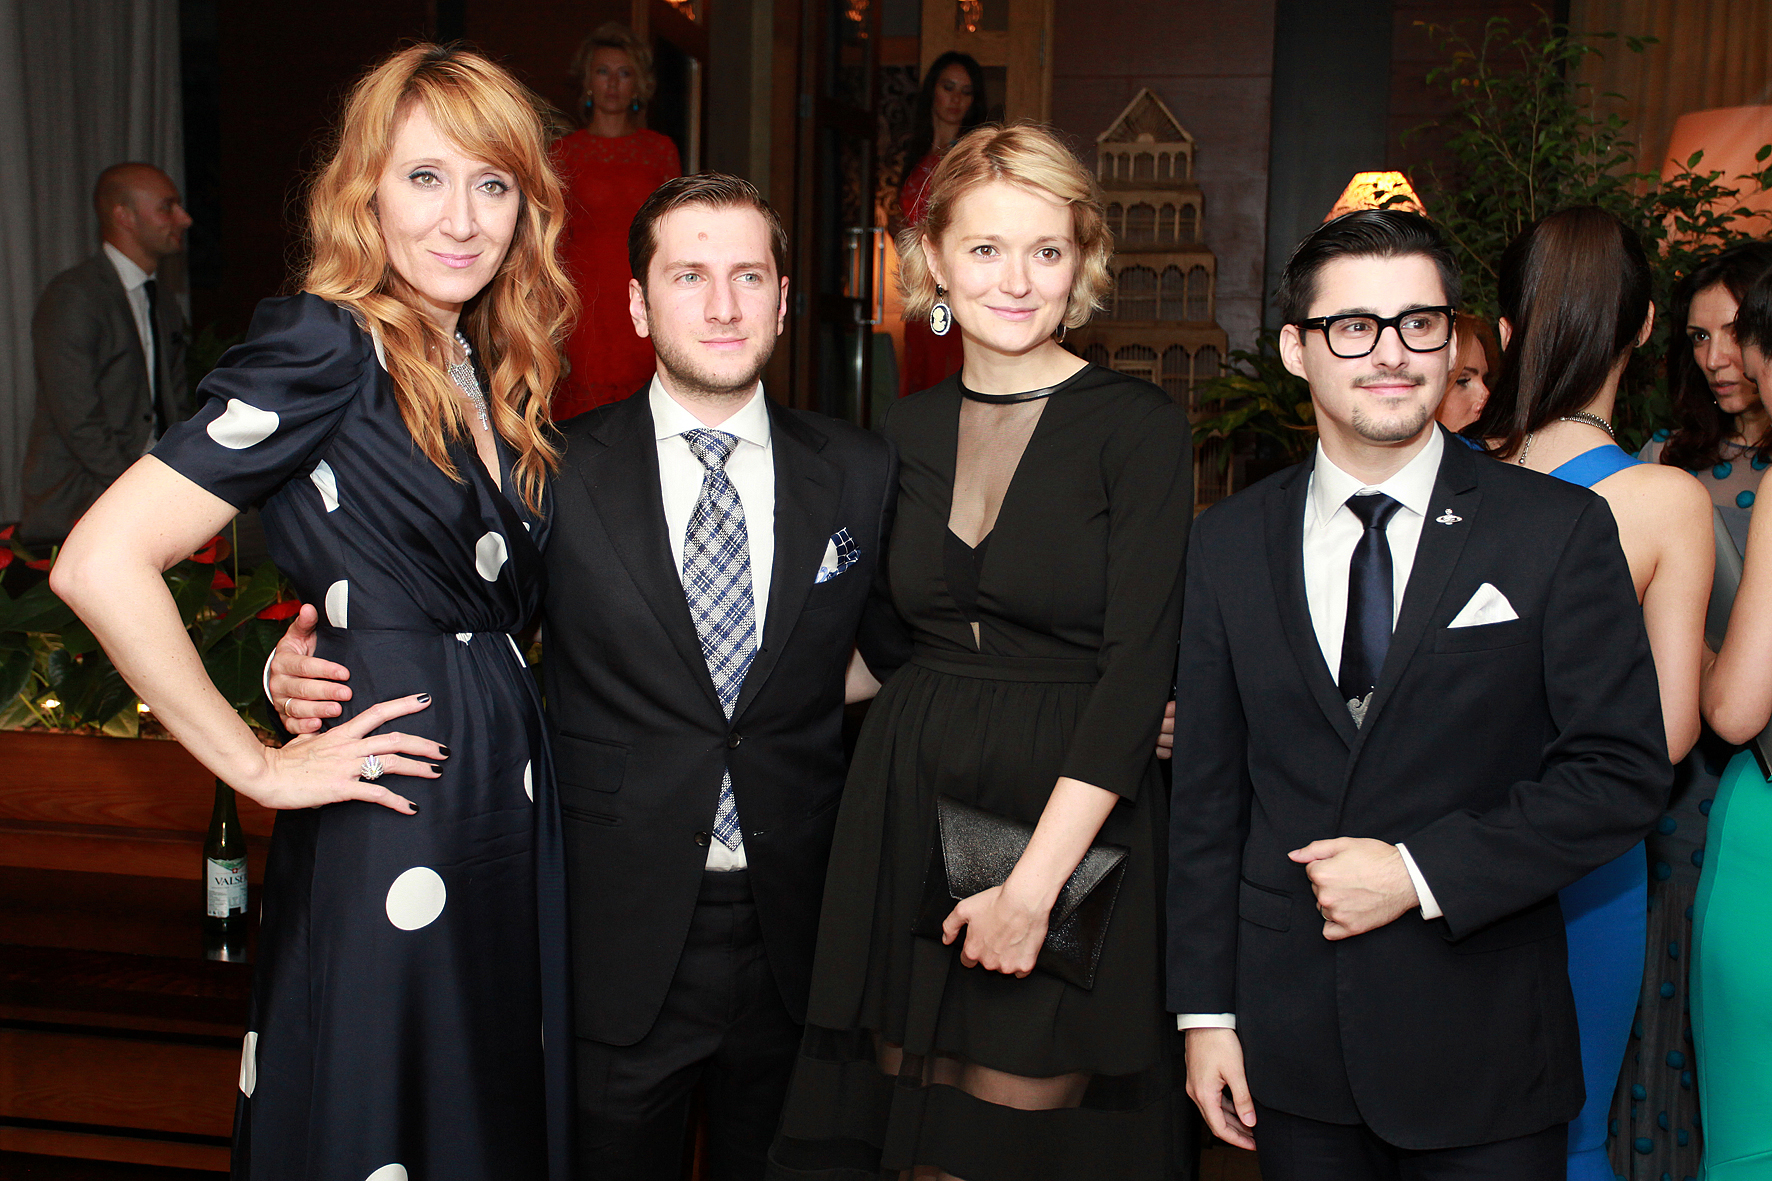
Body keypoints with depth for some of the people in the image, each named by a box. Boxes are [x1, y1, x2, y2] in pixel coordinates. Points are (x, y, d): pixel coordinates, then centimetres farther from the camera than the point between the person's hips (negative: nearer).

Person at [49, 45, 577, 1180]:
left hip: (510, 807, 8)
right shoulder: (327, 347, -14)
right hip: (393, 827, -7)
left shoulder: (487, 372, 10)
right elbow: (101, 564, -22)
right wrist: (257, 767, -15)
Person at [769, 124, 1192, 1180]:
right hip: (908, 816, 4)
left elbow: (1140, 666, -13)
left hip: (1072, 818, -4)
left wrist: (1033, 882, -18)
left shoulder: (1140, 427, -7)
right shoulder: (906, 431, 8)